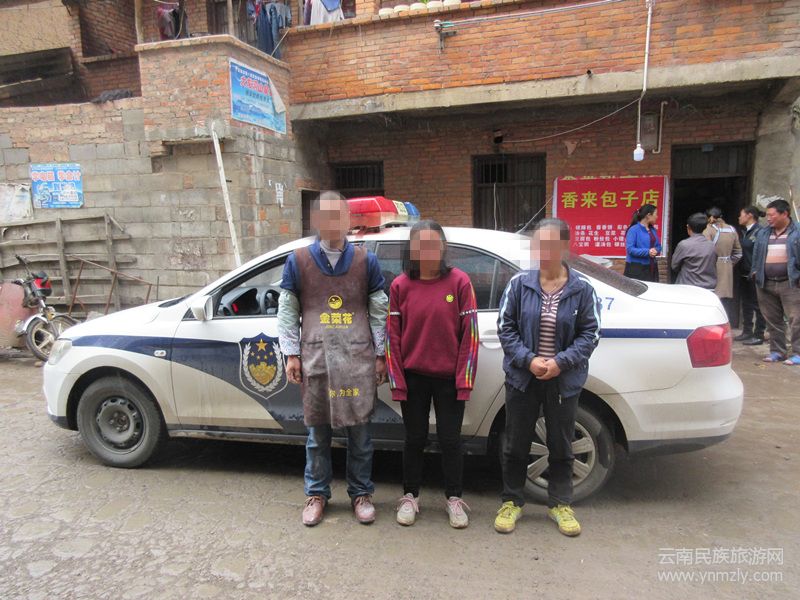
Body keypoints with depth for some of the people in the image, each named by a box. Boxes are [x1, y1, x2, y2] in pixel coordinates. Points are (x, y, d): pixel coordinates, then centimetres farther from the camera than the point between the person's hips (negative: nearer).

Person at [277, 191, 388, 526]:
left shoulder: (366, 261, 5)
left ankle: (360, 493, 25)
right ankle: (317, 494, 28)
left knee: (359, 431, 8)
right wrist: (291, 354, 1)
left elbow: (379, 312, 7)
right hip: (315, 359, 0)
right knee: (317, 432, 10)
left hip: (358, 359, 0)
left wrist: (380, 355, 3)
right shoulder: (297, 261, 5)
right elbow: (287, 312, 7)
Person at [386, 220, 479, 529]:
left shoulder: (459, 281, -6)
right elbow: (392, 336, 0)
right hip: (413, 377, 1)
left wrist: (464, 379, -7)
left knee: (450, 439, 10)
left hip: (449, 378, -1)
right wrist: (396, 381, -3)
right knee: (415, 439, 13)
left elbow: (470, 333, -5)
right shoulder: (400, 286, -2)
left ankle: (454, 498, 28)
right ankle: (410, 496, 31)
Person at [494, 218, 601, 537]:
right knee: (516, 444, 11)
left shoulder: (582, 289, -5)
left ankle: (560, 504, 33)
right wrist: (528, 359, -15)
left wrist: (560, 362, -16)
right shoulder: (519, 283, -7)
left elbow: (590, 333, -3)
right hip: (523, 377, 0)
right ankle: (512, 501, 29)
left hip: (564, 380, 0)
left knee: (561, 446, 15)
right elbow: (505, 326, -4)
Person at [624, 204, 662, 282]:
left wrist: (656, 251, -7)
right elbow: (630, 249, -18)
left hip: (651, 268, 7)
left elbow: (658, 246, 17)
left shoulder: (653, 230, 13)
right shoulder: (633, 230, -11)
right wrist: (647, 252, -22)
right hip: (636, 268, -7)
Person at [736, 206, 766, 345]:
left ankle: (759, 335, 7)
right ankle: (747, 332, 25)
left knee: (758, 305, 0)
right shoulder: (743, 232, 12)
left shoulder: (760, 231, -14)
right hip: (744, 274, 9)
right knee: (746, 304, 15)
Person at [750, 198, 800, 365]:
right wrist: (755, 272, 8)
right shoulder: (763, 234, 13)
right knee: (772, 320, 12)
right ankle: (777, 351, 21)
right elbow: (756, 255, 18)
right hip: (766, 284, 6)